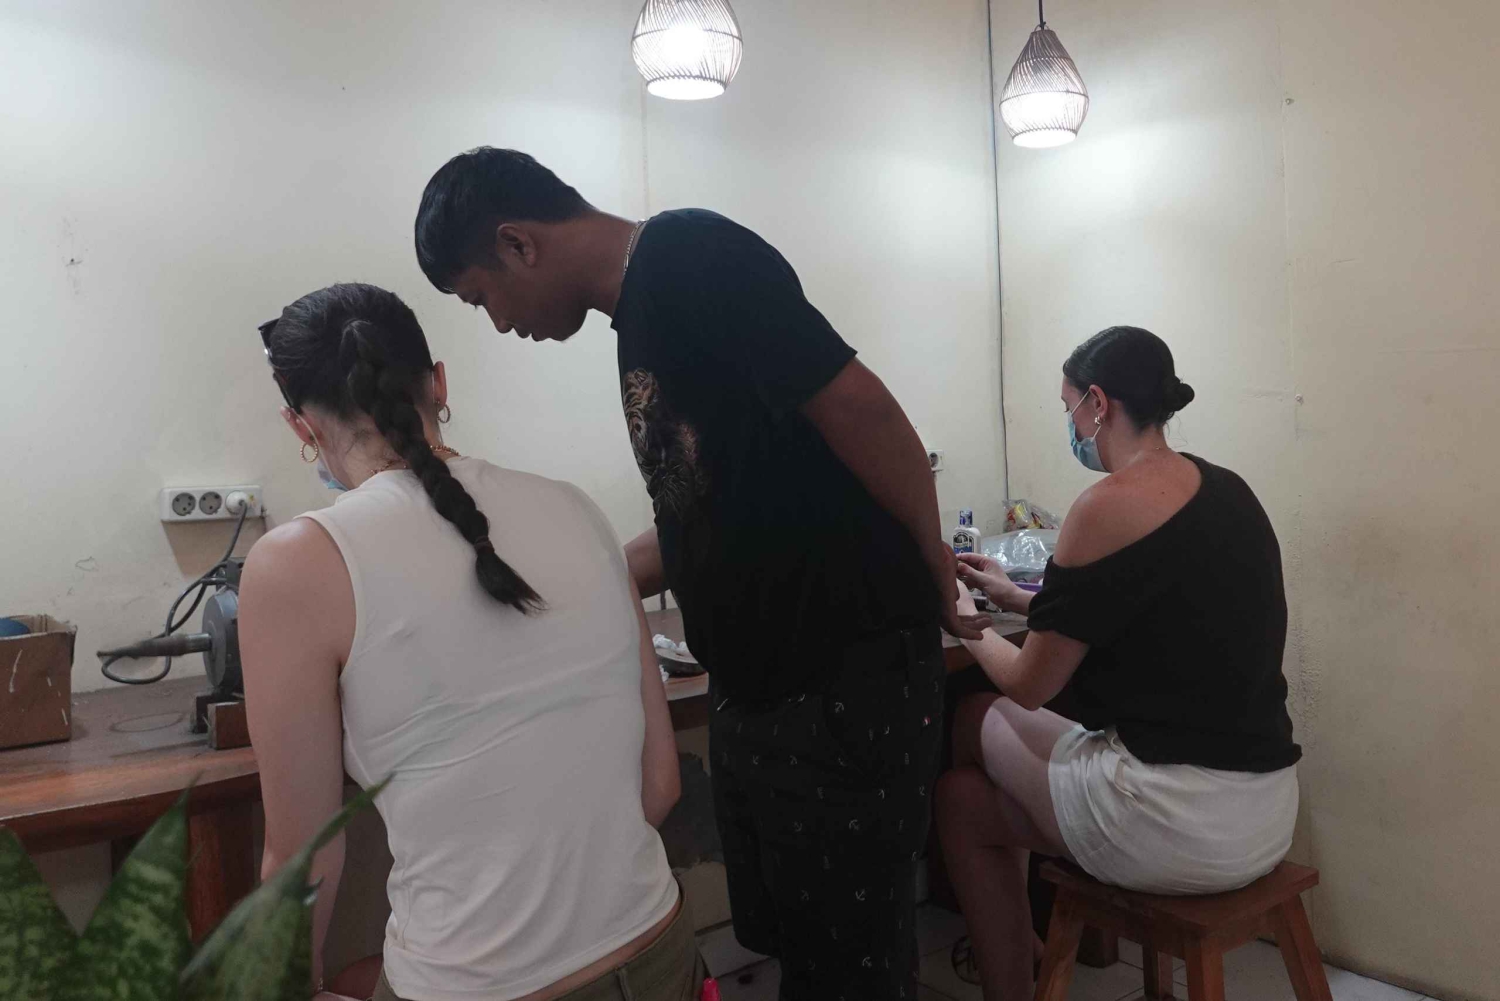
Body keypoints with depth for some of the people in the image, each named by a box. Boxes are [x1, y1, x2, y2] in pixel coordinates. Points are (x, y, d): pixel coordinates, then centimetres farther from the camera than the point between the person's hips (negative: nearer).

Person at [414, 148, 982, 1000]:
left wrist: (929, 560, -7)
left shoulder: (688, 254, -14)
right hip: (753, 683, 9)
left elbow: (856, 404, -20)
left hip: (850, 674, -9)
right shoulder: (643, 311, 14)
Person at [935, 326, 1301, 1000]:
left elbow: (1029, 686, -7)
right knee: (969, 794, 17)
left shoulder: (1110, 505, -16)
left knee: (973, 726, 15)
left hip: (1181, 830, -7)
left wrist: (966, 623, 12)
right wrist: (1019, 599, 26)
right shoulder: (1227, 491, 9)